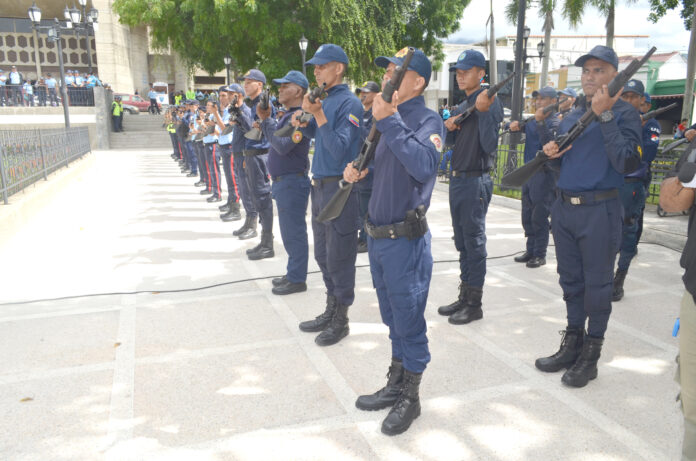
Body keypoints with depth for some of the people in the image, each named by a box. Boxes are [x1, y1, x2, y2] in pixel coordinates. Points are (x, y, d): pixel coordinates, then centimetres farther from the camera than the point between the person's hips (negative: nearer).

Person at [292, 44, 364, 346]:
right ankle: (330, 311, 30)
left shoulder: (349, 103, -12)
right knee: (323, 255, 15)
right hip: (319, 185, 9)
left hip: (339, 187, -9)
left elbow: (338, 149, -20)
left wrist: (318, 115, -22)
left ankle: (341, 320, 13)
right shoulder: (324, 100, 12)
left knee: (338, 256, 0)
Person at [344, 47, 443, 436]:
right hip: (378, 237, 8)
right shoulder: (390, 117, 13)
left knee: (409, 320, 5)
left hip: (406, 240, -8)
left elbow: (424, 165, -32)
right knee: (394, 319, 19)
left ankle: (411, 398, 22)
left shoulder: (427, 119, -11)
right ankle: (395, 386, 35)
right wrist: (358, 173, 3)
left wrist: (390, 121, -28)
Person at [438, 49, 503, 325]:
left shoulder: (490, 103, -9)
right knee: (462, 243, 14)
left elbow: (489, 146, -20)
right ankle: (464, 297, 25)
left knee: (474, 243, -2)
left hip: (476, 181, -8)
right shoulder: (460, 106, 15)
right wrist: (448, 126, -5)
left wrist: (483, 111, -28)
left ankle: (474, 304, 9)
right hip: (457, 179, 8)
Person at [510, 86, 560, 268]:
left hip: (544, 174, -8)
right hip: (529, 171, 8)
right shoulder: (531, 121, 13)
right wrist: (515, 127, -3)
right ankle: (530, 250, 24)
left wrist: (540, 122, -32)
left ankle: (540, 254, 5)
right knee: (527, 216, 13)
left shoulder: (554, 122, -9)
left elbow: (549, 143, -24)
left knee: (539, 217, -4)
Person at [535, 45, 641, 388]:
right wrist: (551, 153, 0)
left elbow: (626, 163, -19)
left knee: (596, 285, 4)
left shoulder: (624, 113, -5)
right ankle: (572, 344, 29)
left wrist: (604, 115, -19)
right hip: (564, 208, 6)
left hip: (599, 211, -6)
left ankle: (590, 355, 18)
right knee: (571, 282, 14)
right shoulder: (571, 116, 14)